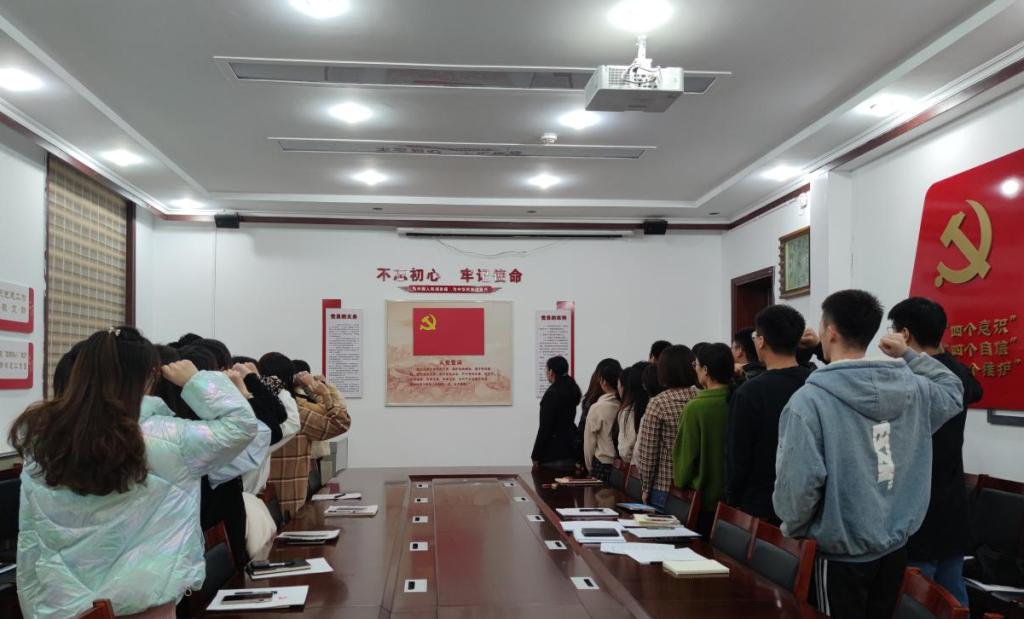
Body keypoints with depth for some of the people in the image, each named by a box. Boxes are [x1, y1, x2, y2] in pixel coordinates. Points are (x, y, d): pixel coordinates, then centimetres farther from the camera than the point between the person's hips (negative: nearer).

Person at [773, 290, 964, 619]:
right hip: (895, 549, 5)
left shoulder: (809, 399, -22)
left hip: (841, 557, -5)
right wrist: (909, 355, 19)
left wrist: (792, 528, -5)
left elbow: (798, 483, -24)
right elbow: (953, 391, 19)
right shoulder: (913, 388, -4)